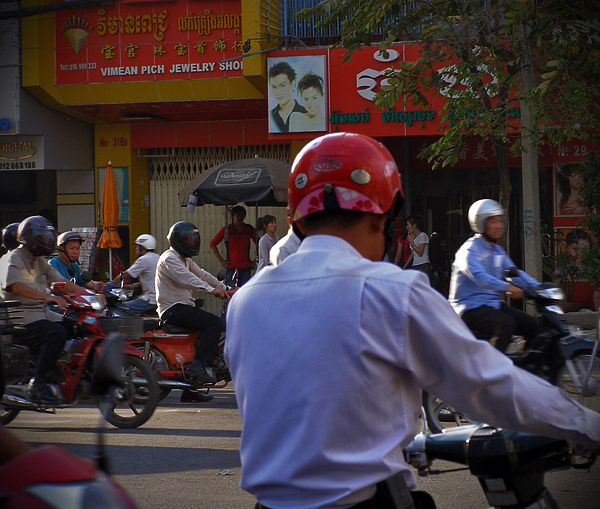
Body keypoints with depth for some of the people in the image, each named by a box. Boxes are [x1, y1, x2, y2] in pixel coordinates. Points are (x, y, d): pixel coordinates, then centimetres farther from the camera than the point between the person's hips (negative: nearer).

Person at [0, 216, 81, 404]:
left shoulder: (40, 262, 19)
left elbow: (61, 281, 18)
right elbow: (16, 286, -26)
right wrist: (48, 297, -38)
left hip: (43, 314, 9)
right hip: (20, 319, -9)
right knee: (57, 333, -30)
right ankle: (38, 384, -28)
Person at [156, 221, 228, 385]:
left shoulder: (185, 260, 22)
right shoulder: (169, 258, -12)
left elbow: (201, 274, 18)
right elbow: (187, 279, -26)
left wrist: (222, 287, 6)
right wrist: (211, 290, -35)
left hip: (183, 307, 10)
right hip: (173, 309, -10)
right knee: (214, 323, -21)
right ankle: (198, 364, -27)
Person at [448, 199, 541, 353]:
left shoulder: (498, 251, 19)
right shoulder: (469, 250, -10)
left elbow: (515, 272, 14)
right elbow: (478, 276, -28)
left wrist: (538, 287, -4)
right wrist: (506, 287, -42)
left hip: (494, 304, 9)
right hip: (471, 307, -9)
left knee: (533, 325, -5)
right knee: (506, 323, -33)